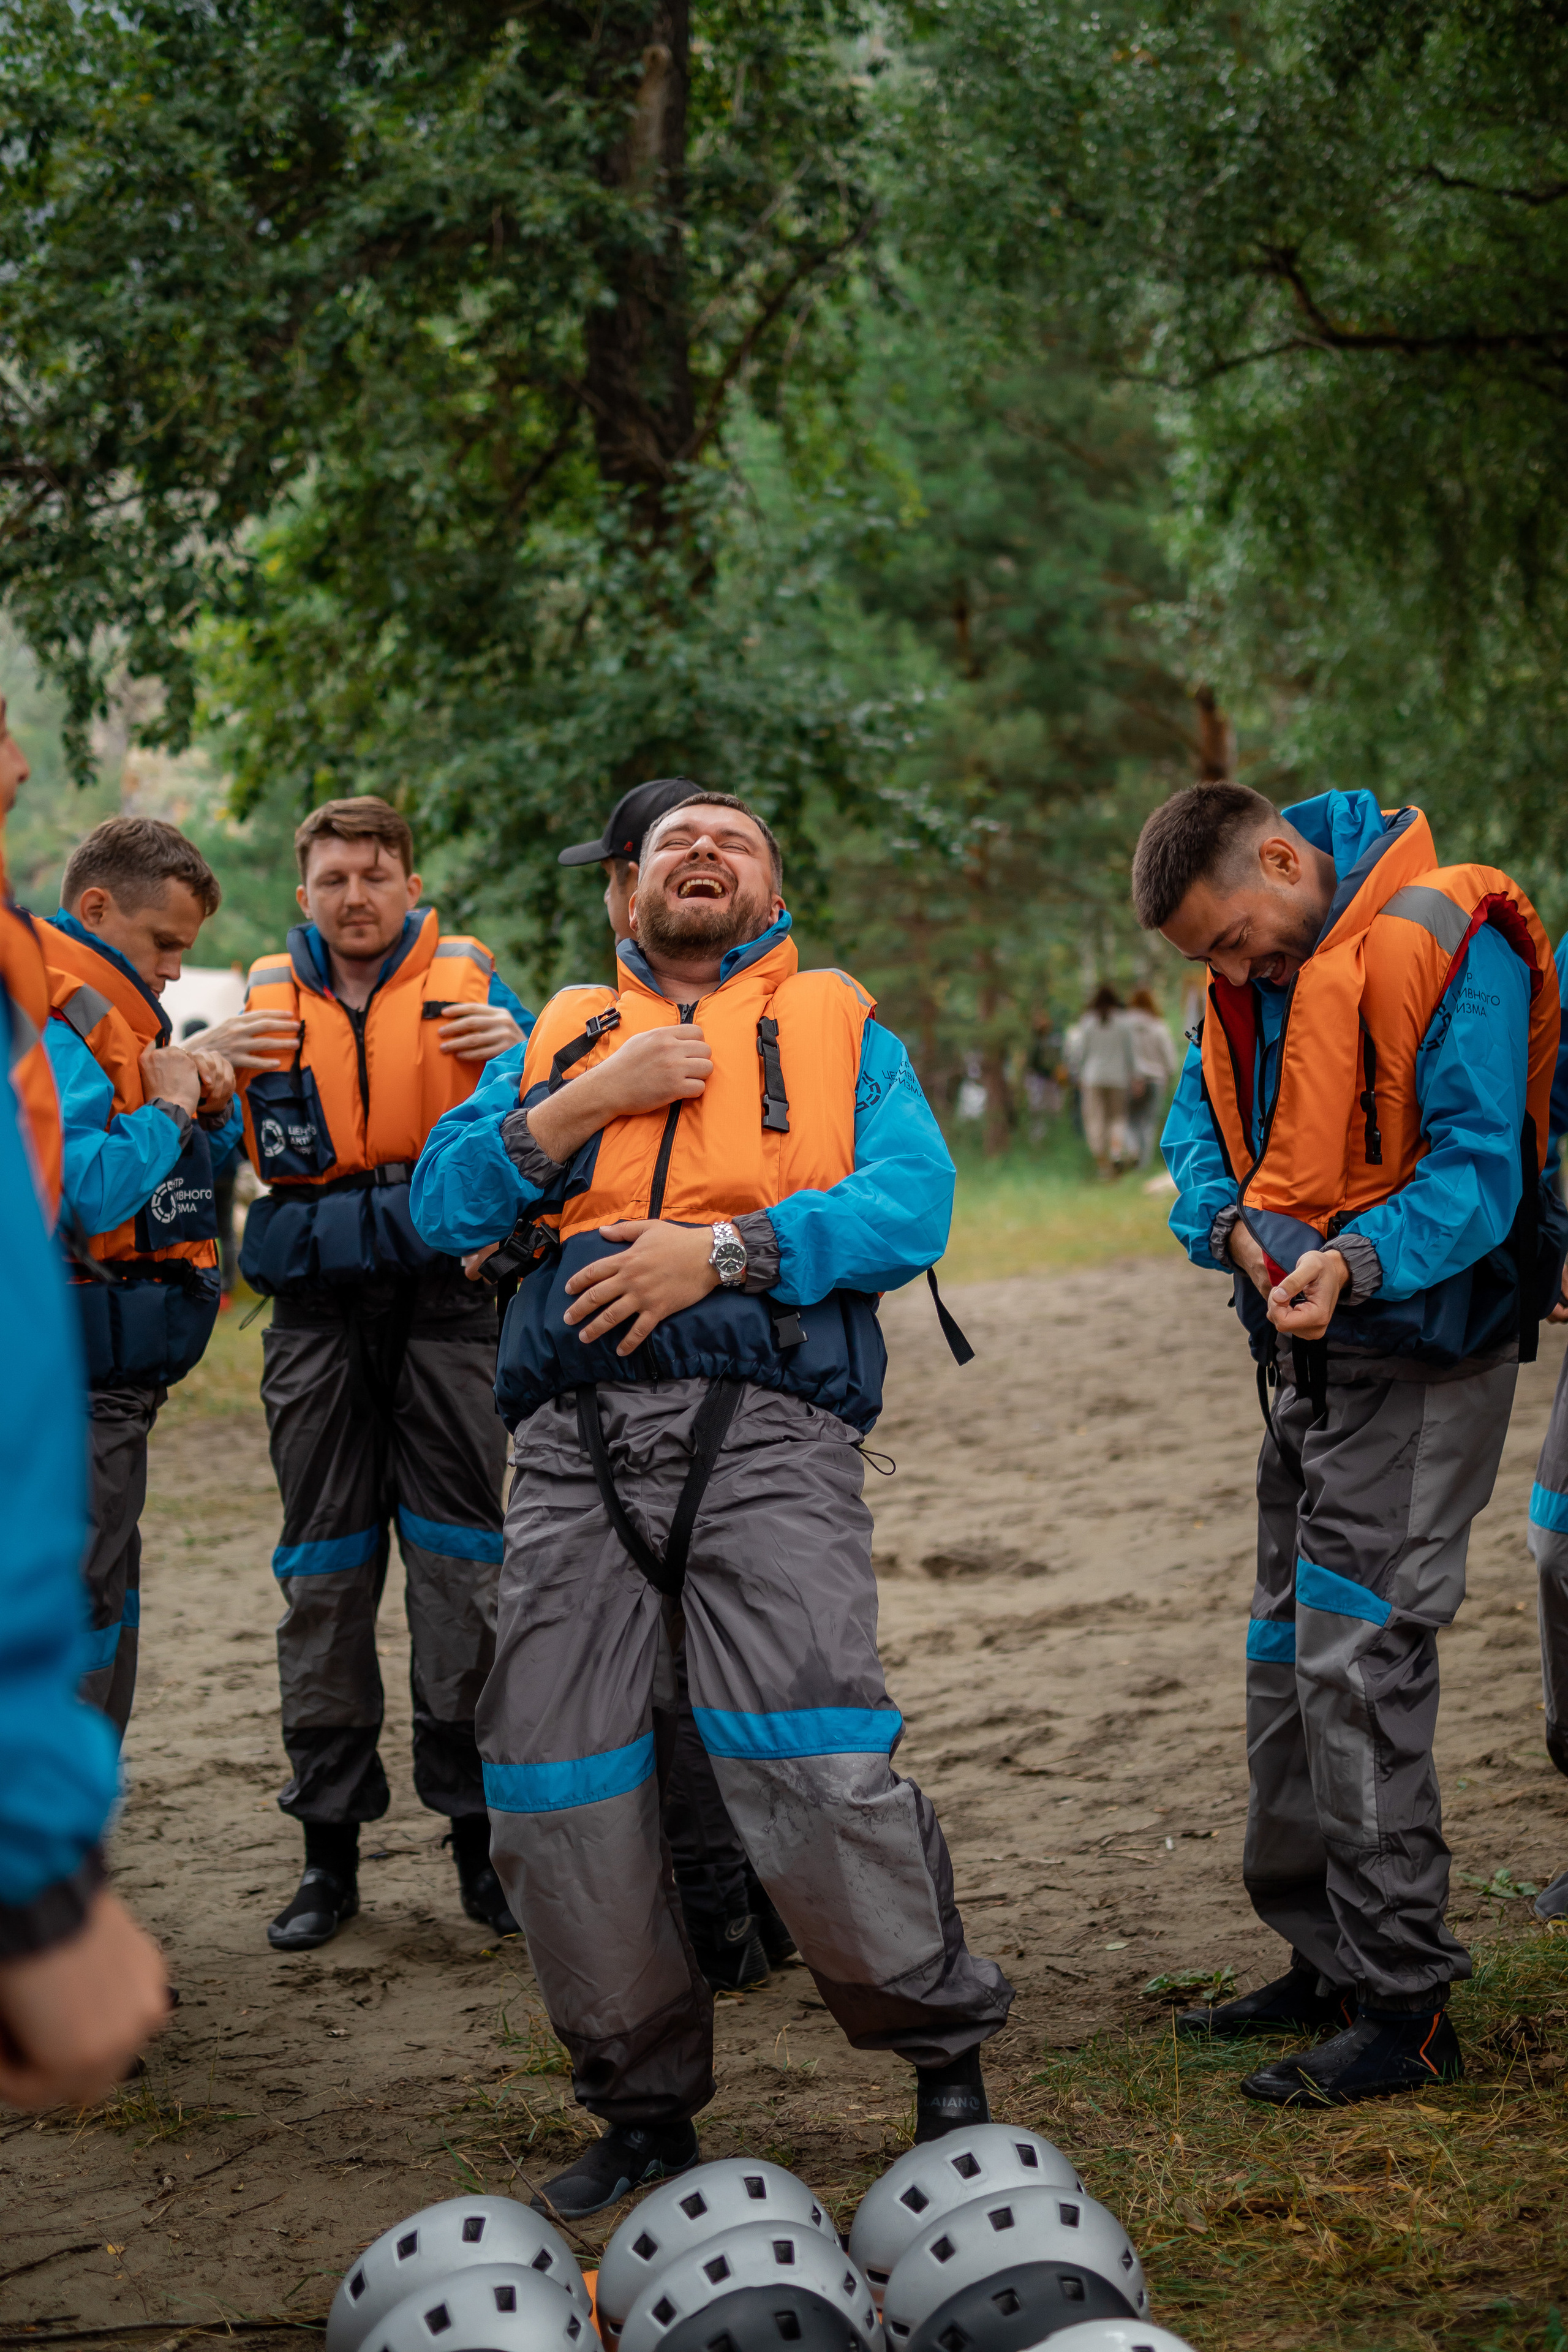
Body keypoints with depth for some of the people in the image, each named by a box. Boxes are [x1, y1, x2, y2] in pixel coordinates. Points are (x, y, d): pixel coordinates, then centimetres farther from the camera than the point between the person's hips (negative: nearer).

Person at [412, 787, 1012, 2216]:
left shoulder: (841, 1031, 18)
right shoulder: (564, 1033, 25)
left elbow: (909, 1207, 0)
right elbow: (446, 1206, 13)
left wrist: (722, 1250, -11)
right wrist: (588, 1103, 0)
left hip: (763, 1419, -3)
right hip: (575, 1437, 4)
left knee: (814, 1765, -17)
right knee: (553, 1787, -1)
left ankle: (947, 2055, 5)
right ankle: (646, 2103, 16)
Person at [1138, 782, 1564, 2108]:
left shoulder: (1447, 944, -18)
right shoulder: (1257, 974, 9)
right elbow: (1201, 1122, 10)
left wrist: (1357, 1262, -36)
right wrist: (1236, 1222, -12)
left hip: (1419, 1347, -9)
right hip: (1307, 1351, 9)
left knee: (1359, 1661, -13)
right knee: (1289, 1659, 13)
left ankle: (1405, 2008, -6)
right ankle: (1326, 1962, 25)